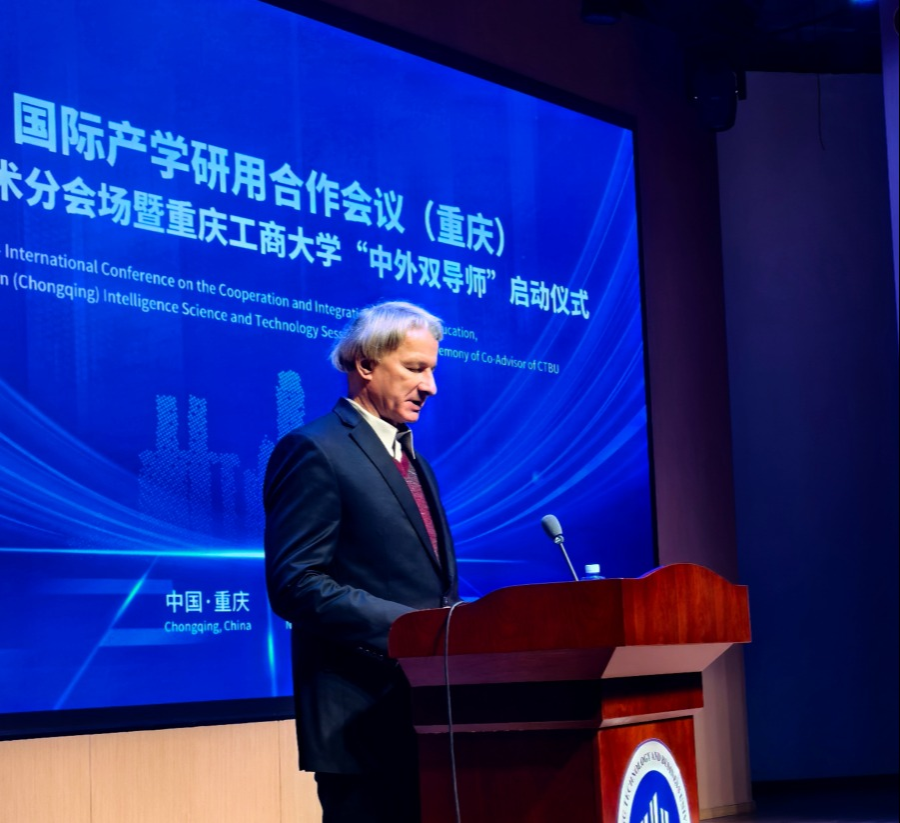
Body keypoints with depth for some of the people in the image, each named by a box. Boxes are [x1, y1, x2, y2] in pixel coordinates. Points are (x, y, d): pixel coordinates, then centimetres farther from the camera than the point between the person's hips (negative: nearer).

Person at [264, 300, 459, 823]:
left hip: (427, 713, 8)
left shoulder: (413, 461, 20)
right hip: (364, 720, -8)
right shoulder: (315, 452, -8)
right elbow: (295, 585, -16)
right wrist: (410, 628, -22)